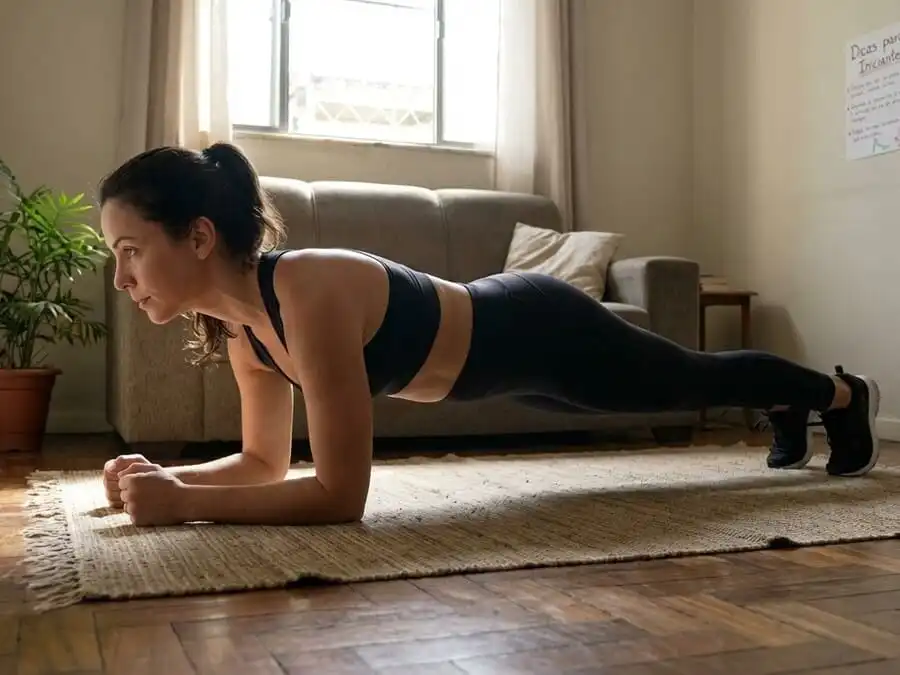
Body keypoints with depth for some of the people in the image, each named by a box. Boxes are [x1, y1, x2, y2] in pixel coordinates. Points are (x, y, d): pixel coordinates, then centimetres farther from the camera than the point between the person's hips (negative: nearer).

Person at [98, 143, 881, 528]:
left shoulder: (308, 291, -39)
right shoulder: (236, 319, -13)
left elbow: (340, 495, -39)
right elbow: (265, 461, -3)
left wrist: (182, 504, -39)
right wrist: (166, 476, -17)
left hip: (542, 333, -7)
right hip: (498, 332, 7)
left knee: (698, 379, 20)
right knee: (689, 387, 31)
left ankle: (842, 393, 51)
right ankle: (789, 409, 62)